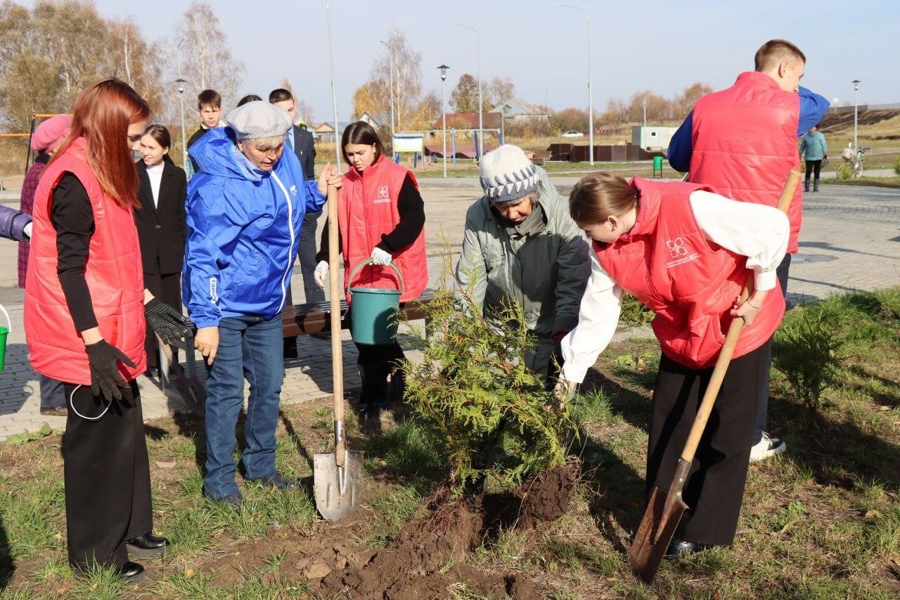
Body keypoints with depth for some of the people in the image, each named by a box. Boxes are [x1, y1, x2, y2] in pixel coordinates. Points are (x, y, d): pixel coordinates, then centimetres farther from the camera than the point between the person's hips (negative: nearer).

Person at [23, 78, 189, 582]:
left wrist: (146, 303, 20)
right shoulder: (73, 181, -18)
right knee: (96, 441, 3)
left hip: (114, 333, 10)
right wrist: (95, 345, -23)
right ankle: (96, 554, 18)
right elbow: (70, 270, -21)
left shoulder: (101, 175, 12)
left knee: (127, 432, 18)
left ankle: (129, 529, 34)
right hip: (89, 343, -10)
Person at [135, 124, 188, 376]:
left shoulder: (177, 176, 5)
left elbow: (182, 216, 7)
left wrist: (183, 249, 2)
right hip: (142, 252, -2)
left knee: (171, 308, 6)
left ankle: (170, 358, 16)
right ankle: (152, 358, 4)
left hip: (170, 253, 2)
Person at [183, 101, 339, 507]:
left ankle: (261, 465, 33)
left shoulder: (286, 163, -2)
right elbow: (202, 257, -25)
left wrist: (318, 192, 0)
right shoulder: (217, 187, -25)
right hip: (226, 305, -7)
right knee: (226, 392, 1)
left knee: (269, 385, 15)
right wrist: (205, 320, -26)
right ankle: (218, 480, 17)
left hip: (267, 302, 8)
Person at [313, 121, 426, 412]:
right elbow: (335, 225, 11)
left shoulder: (398, 178, -6)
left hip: (392, 272, -5)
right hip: (359, 275, 5)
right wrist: (324, 258, -3)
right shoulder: (345, 183, 10)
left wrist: (387, 246, -25)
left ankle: (374, 394, 9)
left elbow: (414, 218, -14)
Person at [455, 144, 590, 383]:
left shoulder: (561, 216, -19)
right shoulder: (478, 217, -11)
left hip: (547, 332, -2)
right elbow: (470, 279, -5)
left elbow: (574, 283, -17)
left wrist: (563, 331, -23)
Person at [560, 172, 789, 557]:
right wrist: (573, 370, 5)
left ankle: (705, 533, 16)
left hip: (740, 329, -6)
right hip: (680, 338, 6)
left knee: (725, 436, 3)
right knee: (667, 430, 8)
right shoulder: (606, 251, -11)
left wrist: (759, 293, -19)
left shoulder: (693, 208, -33)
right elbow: (597, 313, 0)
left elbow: (773, 225, -28)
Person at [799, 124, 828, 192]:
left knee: (817, 172, 3)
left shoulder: (820, 135, -2)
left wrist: (825, 153, -4)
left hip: (818, 157, 0)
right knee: (808, 171, -8)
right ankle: (806, 187, -4)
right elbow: (802, 146, 12)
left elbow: (824, 145, 0)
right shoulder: (806, 136, 3)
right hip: (809, 157, 1)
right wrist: (800, 154, 13)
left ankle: (816, 187, 10)